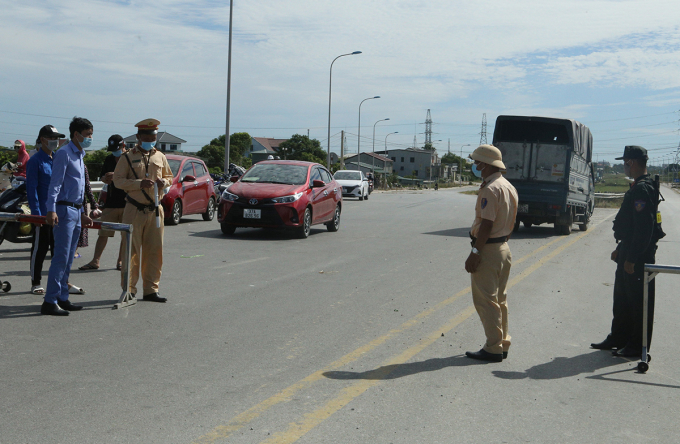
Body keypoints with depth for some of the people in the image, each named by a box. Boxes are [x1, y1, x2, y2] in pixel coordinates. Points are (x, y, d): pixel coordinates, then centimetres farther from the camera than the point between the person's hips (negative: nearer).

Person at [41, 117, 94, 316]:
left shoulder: (79, 156, 20)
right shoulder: (64, 154, -8)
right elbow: (55, 184, -15)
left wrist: (82, 213, 26)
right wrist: (51, 210, -24)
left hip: (75, 212, 9)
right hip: (64, 210, -9)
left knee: (68, 260, 10)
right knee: (61, 258, -11)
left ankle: (62, 299, 15)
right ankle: (50, 302, -9)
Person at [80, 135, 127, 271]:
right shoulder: (108, 159, 14)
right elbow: (103, 177, 22)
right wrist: (106, 179, -2)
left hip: (127, 202, -4)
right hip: (111, 202, 4)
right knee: (103, 233, 3)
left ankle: (120, 261, 13)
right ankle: (95, 261, 5)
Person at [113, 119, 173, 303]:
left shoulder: (160, 157, 14)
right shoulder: (128, 157, 1)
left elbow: (169, 177, 23)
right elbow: (118, 180, -5)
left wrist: (164, 182, -1)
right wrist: (140, 183, -18)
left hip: (155, 210, 4)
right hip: (135, 210, -4)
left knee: (154, 251, 5)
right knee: (131, 252, -1)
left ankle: (151, 290, 13)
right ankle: (129, 290, 7)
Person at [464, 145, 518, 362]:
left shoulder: (490, 189, -18)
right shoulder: (508, 187, 12)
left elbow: (486, 224, -23)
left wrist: (475, 252, -21)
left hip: (488, 250, -10)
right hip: (504, 248, 10)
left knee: (485, 300, -4)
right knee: (499, 299, 16)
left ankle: (493, 349, -1)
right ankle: (503, 344, 23)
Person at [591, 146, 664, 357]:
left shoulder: (643, 189, -19)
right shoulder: (637, 187, 14)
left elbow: (644, 228, -24)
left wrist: (632, 258, -23)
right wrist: (620, 249, 22)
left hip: (639, 255, -11)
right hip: (629, 251, 11)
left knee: (639, 300, -1)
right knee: (622, 298, 17)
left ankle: (638, 346, 8)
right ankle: (618, 338, 28)